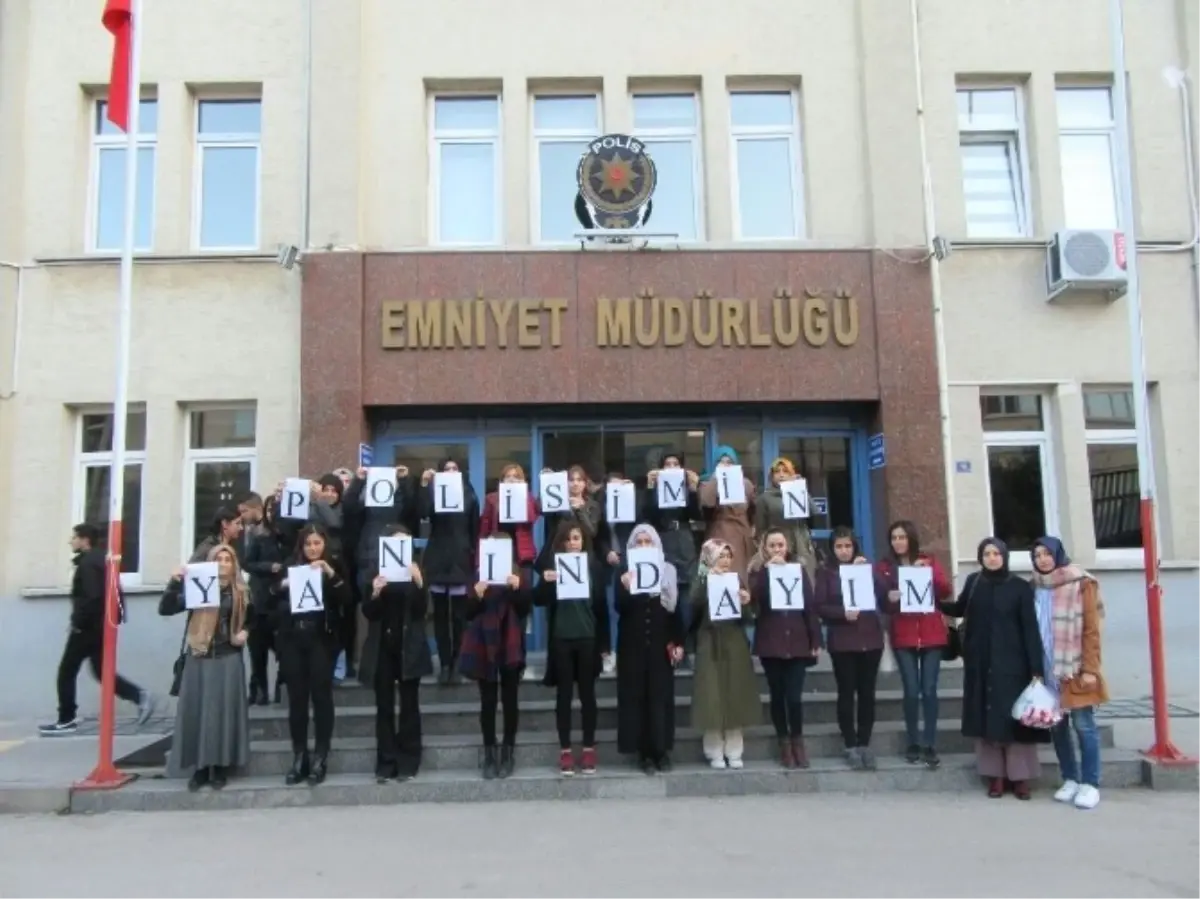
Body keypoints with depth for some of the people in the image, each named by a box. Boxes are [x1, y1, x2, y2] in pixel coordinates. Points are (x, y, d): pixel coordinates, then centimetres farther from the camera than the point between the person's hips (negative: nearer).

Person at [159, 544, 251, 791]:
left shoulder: (240, 592, 6)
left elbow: (251, 619, 23)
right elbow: (165, 609, -10)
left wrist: (245, 632, 2)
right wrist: (175, 582, -23)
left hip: (228, 659, 1)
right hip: (199, 658, -1)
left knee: (224, 711, 2)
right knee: (197, 711, 0)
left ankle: (220, 768, 10)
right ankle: (199, 768, 10)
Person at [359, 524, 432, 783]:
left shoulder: (415, 570, 2)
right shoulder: (375, 571, 3)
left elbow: (422, 609, -6)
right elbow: (368, 613, -3)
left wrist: (419, 584, -23)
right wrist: (375, 593, -22)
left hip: (410, 646, 0)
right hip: (382, 647, 0)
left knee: (409, 704, 3)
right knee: (384, 706, 3)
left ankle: (408, 763, 9)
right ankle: (385, 764, 8)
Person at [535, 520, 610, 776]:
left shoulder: (594, 565, 0)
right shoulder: (552, 565, 0)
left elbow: (602, 605, 2)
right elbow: (539, 601, -2)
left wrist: (604, 642, 1)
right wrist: (545, 582, -23)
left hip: (588, 638, 0)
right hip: (561, 639, 0)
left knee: (587, 693, 8)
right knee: (564, 694, 6)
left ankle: (589, 749, 17)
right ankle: (565, 751, 13)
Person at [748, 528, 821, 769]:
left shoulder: (799, 569, 7)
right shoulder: (758, 571, 4)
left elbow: (810, 606, 5)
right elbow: (753, 601, -14)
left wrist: (816, 640, 0)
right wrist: (767, 570, -17)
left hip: (797, 640, 0)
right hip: (770, 642, 0)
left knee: (794, 696, -4)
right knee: (777, 695, 6)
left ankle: (797, 741, 15)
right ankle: (784, 743, 17)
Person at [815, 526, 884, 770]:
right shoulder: (826, 572, 3)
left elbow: (882, 596, -2)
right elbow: (820, 607, -5)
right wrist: (843, 613, -20)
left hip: (870, 638, 3)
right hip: (842, 642, -2)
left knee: (867, 693, 5)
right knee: (847, 693, 1)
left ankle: (865, 744, 13)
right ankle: (851, 746, 8)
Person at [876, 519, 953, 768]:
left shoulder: (929, 561, 9)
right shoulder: (884, 566, 5)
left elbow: (947, 592, -3)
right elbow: (879, 601, 0)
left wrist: (930, 571, -16)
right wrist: (889, 598, -21)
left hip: (931, 635, 1)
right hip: (903, 637, -1)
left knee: (929, 690, -2)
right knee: (911, 691, -3)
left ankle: (930, 746, 5)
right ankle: (912, 743, 10)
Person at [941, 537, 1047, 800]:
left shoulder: (1020, 587, -4)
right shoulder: (973, 582, 5)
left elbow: (1030, 629, -6)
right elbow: (959, 609, 22)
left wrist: (1037, 669, -12)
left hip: (1011, 664, -3)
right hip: (980, 664, 3)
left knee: (1014, 718, 1)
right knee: (986, 718, 5)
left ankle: (1020, 778, 10)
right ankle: (995, 776, 13)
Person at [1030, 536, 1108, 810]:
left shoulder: (1082, 584, -5)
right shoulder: (1037, 588, 8)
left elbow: (1091, 629, -7)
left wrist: (1089, 668, -12)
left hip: (1075, 668, -5)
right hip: (1048, 669, 5)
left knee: (1083, 725, -1)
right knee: (1057, 725, 8)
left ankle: (1090, 784, 6)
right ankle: (1070, 779, 19)